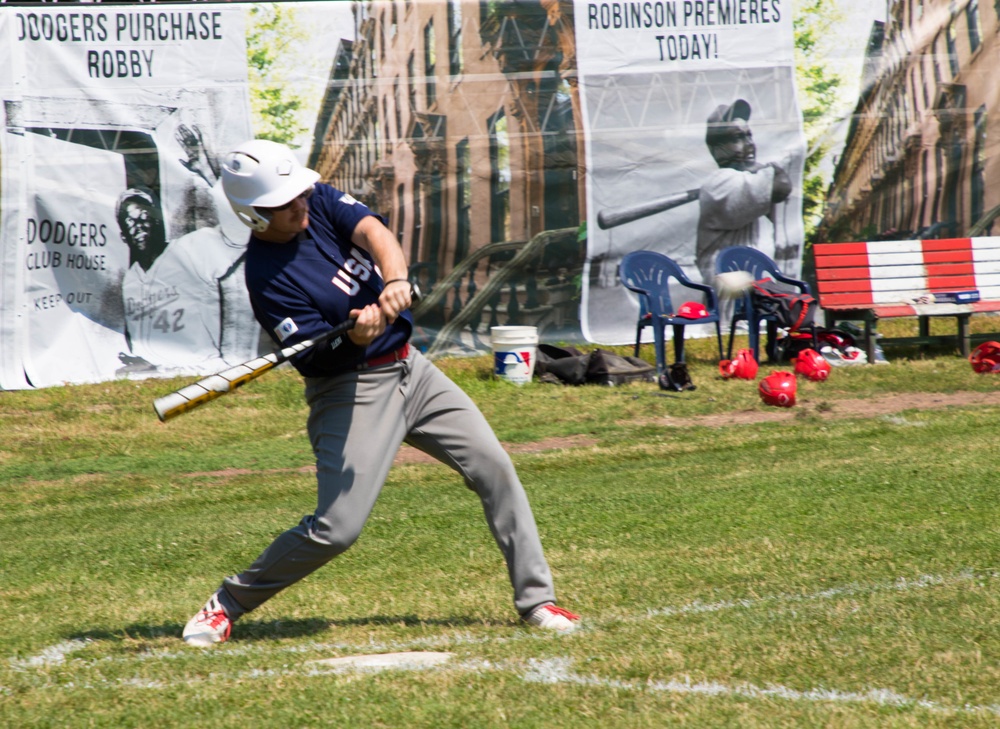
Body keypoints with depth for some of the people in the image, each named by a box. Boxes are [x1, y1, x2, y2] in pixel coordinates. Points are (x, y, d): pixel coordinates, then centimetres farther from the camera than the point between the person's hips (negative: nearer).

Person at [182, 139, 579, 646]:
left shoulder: (320, 202, -1)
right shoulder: (267, 277, -17)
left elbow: (373, 231, -20)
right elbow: (322, 355, -19)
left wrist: (395, 280, -38)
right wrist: (357, 338, -40)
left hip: (410, 369, 7)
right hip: (353, 390, -7)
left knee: (494, 468, 0)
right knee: (337, 527, -13)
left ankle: (535, 599, 9)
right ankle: (227, 604, 5)